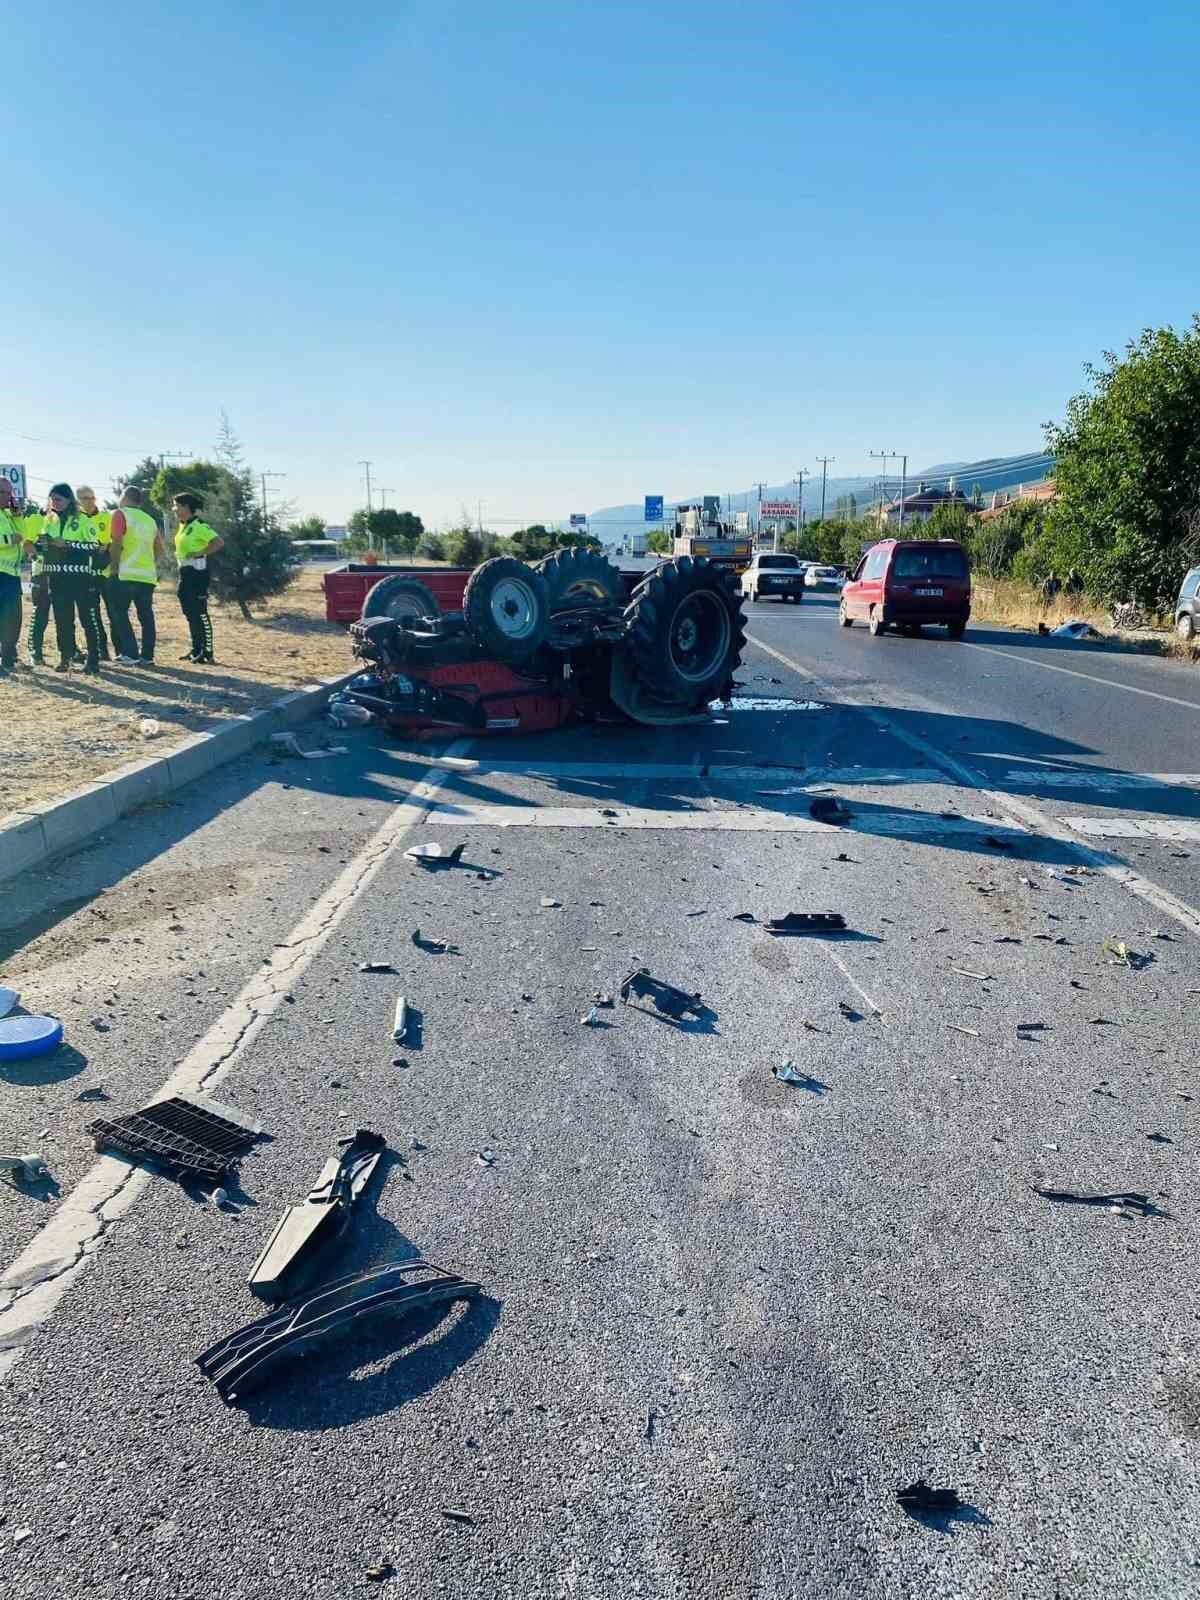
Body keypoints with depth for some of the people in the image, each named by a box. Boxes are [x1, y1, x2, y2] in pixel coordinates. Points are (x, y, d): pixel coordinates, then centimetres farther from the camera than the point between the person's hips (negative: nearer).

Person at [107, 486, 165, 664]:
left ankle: (130, 654, -7)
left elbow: (116, 544, -13)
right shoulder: (150, 520, 15)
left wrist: (114, 567, -6)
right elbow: (160, 551, 14)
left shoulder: (120, 514, -3)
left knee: (119, 614, 1)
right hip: (148, 575, 5)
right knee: (146, 616, 10)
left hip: (124, 575, -5)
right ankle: (147, 656, 10)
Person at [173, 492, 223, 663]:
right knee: (189, 613, 12)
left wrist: (199, 553, -20)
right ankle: (196, 649, 20)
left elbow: (219, 543, -23)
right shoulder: (182, 526, 14)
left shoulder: (199, 526, -14)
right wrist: (179, 555, 12)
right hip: (184, 572, 10)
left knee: (200, 613, -8)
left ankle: (207, 654, -6)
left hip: (197, 572, -10)